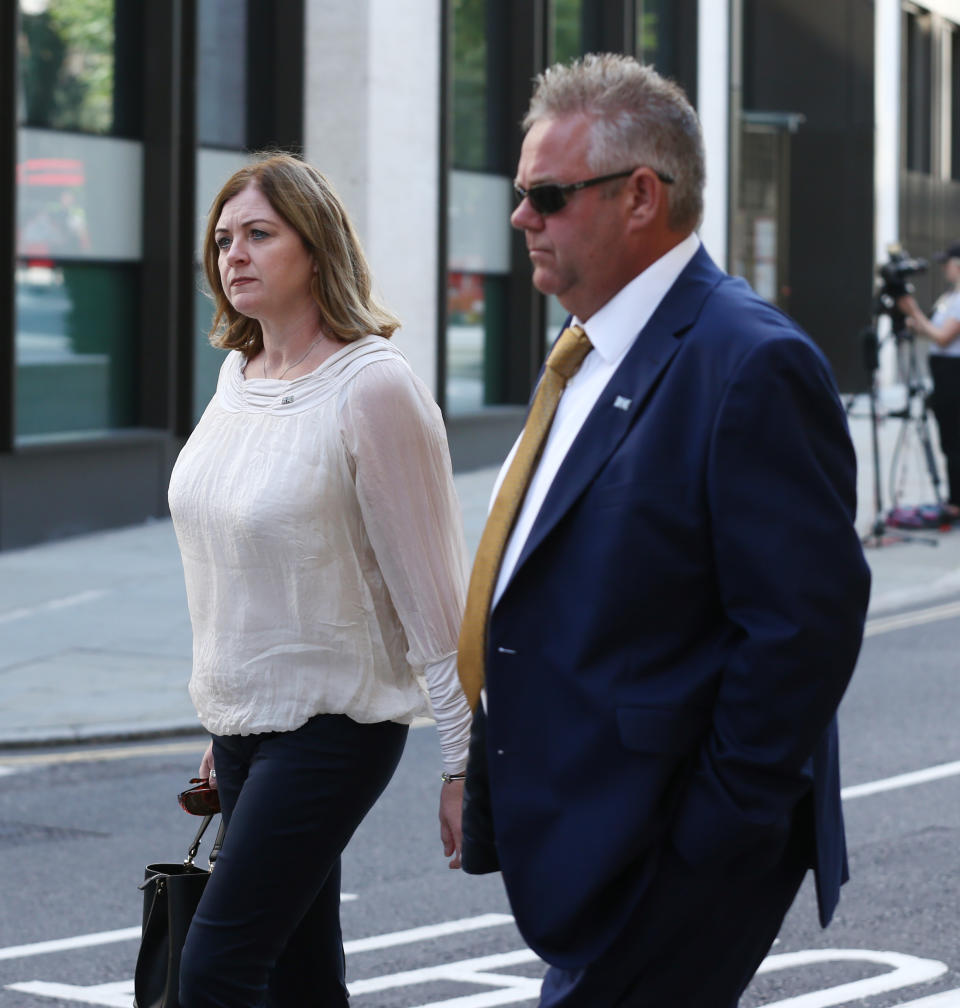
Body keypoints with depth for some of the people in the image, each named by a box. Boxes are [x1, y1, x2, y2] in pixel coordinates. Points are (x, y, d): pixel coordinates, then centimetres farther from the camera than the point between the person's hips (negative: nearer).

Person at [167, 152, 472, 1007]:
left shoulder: (373, 387, -15)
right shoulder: (238, 375, 8)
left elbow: (433, 592, -15)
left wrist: (464, 764, -15)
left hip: (333, 723, -7)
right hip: (244, 722, 7)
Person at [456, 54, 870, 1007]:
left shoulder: (749, 364, -16)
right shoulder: (590, 359, 14)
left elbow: (807, 622, -20)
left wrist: (712, 835, -19)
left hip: (666, 862, -9)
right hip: (578, 840, 9)